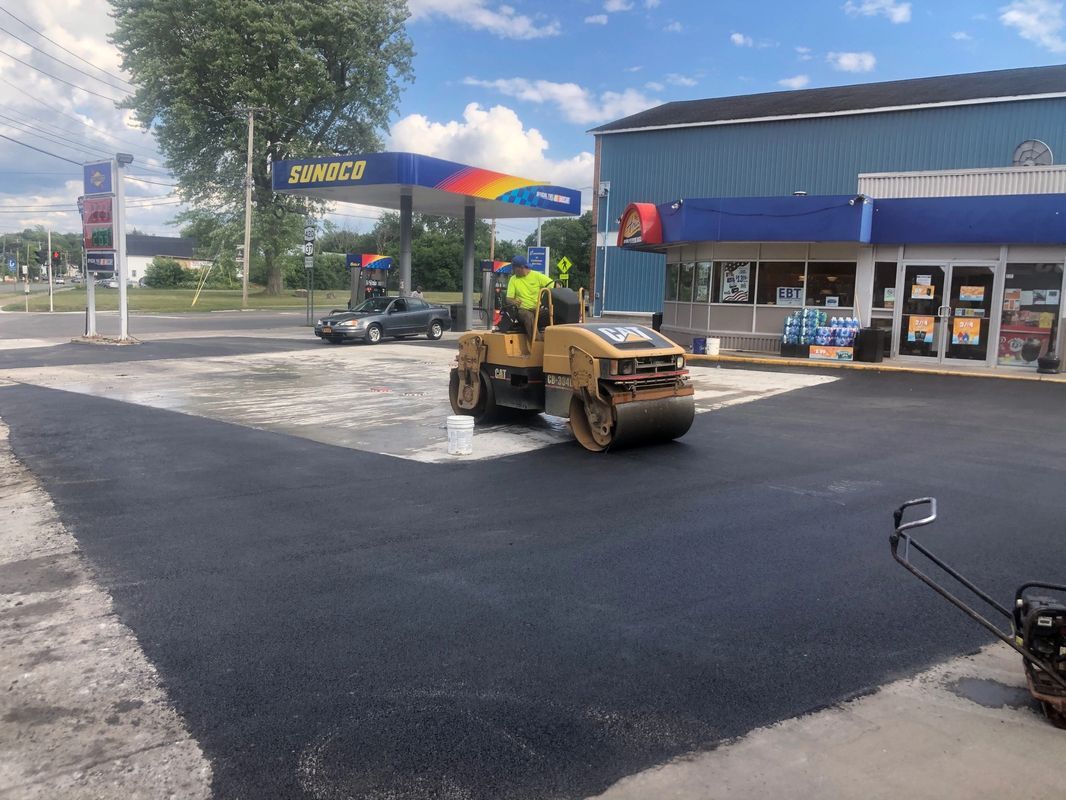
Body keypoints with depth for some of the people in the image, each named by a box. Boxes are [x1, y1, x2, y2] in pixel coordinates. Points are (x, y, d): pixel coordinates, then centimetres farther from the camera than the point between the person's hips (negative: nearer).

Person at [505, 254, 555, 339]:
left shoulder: (537, 276, 3)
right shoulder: (513, 279, 8)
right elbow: (509, 298, 3)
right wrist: (513, 301, -22)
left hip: (539, 309, 1)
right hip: (523, 309, 0)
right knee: (529, 316, -36)